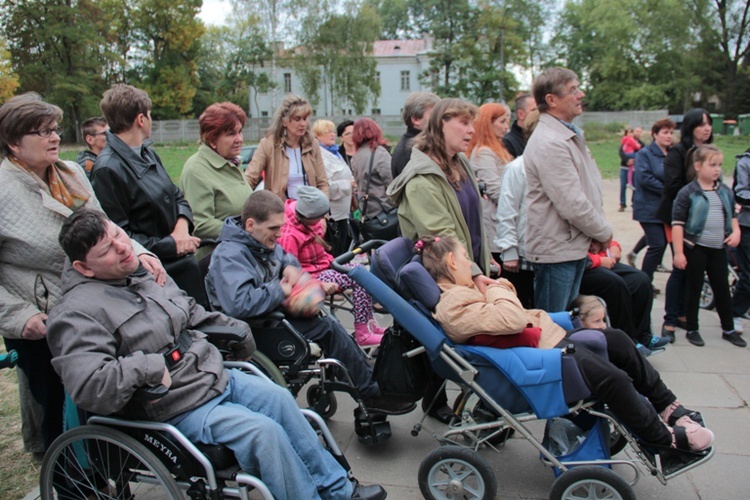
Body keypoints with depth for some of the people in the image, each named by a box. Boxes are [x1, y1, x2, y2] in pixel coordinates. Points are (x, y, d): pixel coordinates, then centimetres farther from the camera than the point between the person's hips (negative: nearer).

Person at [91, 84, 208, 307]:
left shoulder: (148, 153, 12)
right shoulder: (107, 170, -14)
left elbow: (177, 197, 17)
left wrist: (182, 226, -4)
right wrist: (172, 245, -15)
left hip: (182, 261, 7)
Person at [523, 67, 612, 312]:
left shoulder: (571, 135, 14)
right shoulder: (549, 143, -20)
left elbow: (590, 188, 17)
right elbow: (572, 205, -24)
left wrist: (598, 231, 3)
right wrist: (604, 232, -8)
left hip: (576, 246, 10)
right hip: (556, 251, -10)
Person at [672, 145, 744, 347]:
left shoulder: (725, 191, 8)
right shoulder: (688, 192, -9)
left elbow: (732, 215, 21)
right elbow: (677, 223, -11)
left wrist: (736, 231, 1)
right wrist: (678, 252, -14)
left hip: (718, 248, 5)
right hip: (695, 248, -5)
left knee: (722, 288, 12)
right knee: (694, 289, 5)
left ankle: (728, 329, 25)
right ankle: (692, 329, 17)